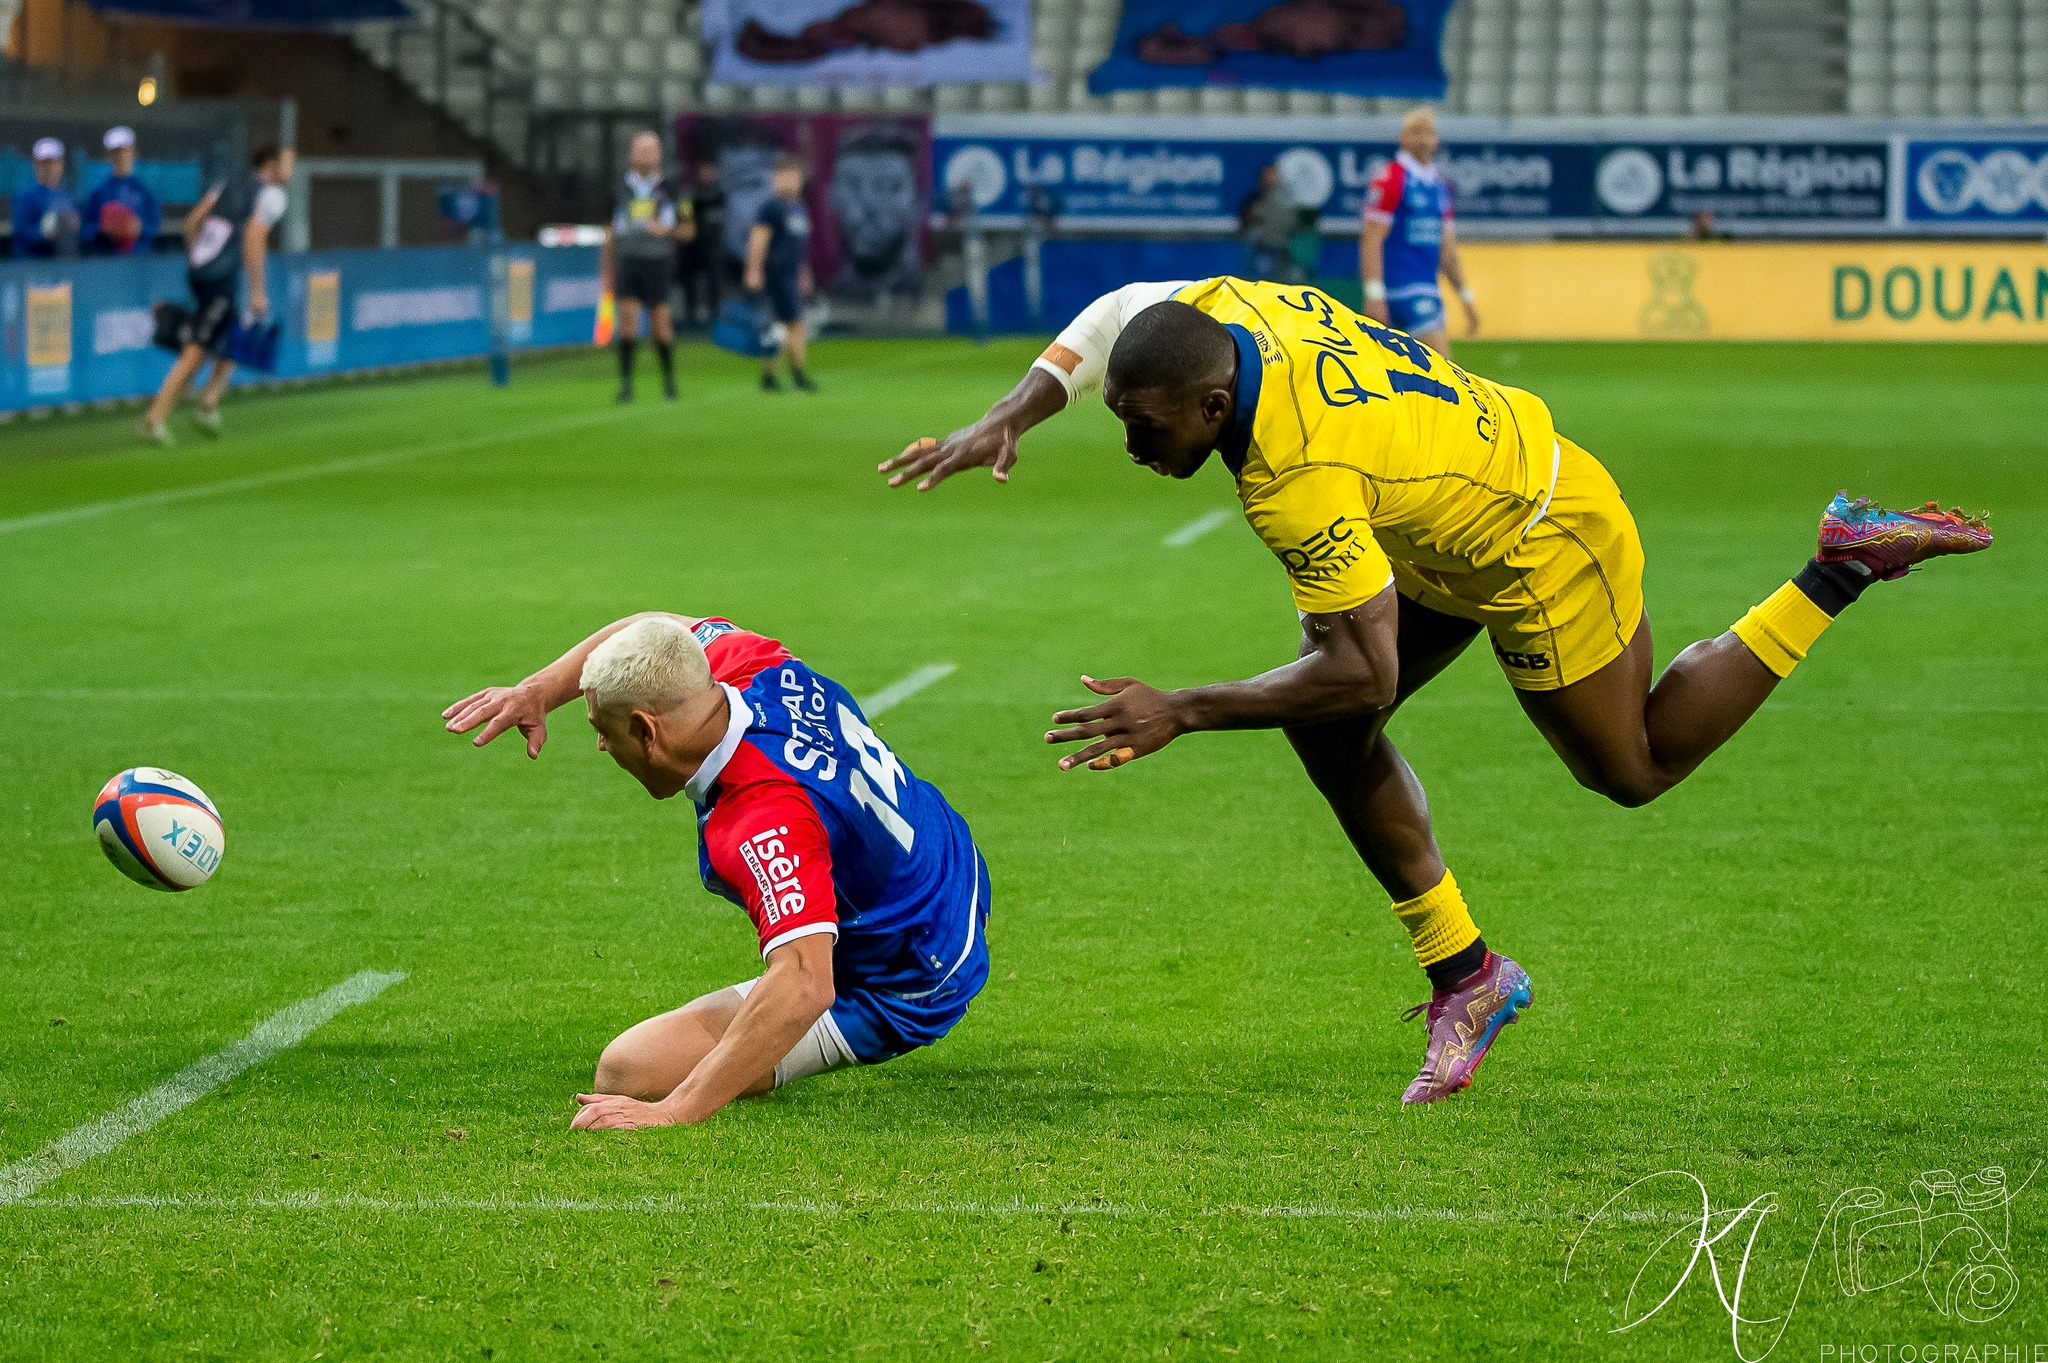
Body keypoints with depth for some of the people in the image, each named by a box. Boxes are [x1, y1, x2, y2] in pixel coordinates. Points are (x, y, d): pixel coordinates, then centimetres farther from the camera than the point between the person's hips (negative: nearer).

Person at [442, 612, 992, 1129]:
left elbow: (803, 986, -49)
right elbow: (658, 630, 6)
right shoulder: (755, 667, -16)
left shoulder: (765, 823, -40)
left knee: (625, 1072, -17)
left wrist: (672, 1111, -52)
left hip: (895, 1001, -8)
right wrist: (538, 689, -8)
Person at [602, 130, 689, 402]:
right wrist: (606, 273, 10)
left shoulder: (670, 189, 4)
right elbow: (609, 234, 13)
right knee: (628, 316, -12)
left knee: (661, 324, 0)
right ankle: (626, 381, -12)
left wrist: (667, 229, -13)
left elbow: (688, 230, 8)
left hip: (659, 264, -1)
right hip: (627, 260, 1)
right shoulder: (620, 188, 8)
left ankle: (669, 378, 21)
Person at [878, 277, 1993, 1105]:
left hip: (1542, 549, -9)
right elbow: (1120, 315, 5)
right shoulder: (1227, 310, -18)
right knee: (1327, 731, 0)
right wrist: (1007, 420, -7)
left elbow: (1367, 671, -36)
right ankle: (1462, 974, 13)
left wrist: (1183, 714, -34)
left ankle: (1840, 570, 17)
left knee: (1633, 766, 15)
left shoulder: (1297, 480, -40)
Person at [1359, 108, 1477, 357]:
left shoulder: (1438, 185, 17)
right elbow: (1371, 239, -13)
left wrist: (1466, 297, 21)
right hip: (1403, 287, -8)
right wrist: (1374, 294, -20)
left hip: (1427, 288, 8)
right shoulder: (1391, 179, -7)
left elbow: (1447, 248, 23)